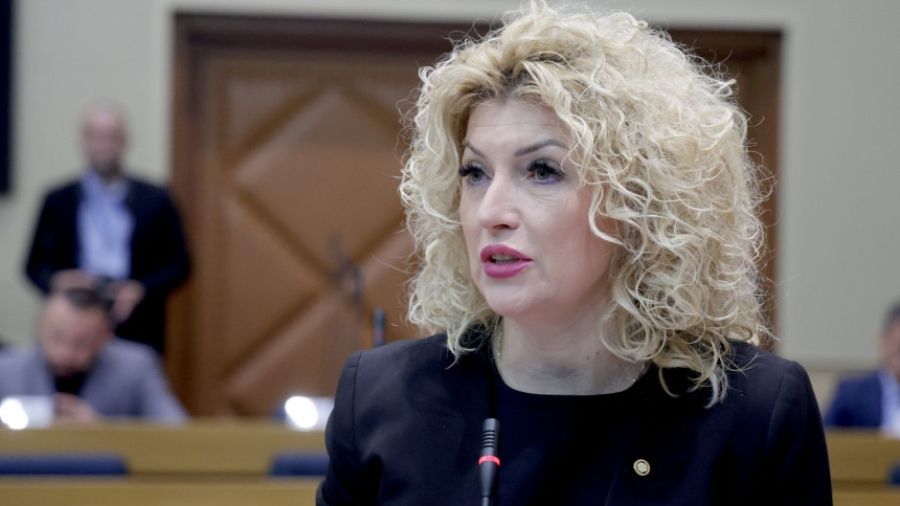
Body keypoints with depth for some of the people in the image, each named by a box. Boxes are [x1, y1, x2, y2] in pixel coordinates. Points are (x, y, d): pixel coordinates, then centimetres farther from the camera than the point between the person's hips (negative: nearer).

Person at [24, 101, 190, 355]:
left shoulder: (155, 201, 8)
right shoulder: (58, 201, 11)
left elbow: (178, 265, 9)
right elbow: (35, 265, 13)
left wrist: (140, 290, -8)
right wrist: (56, 281, -9)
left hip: (138, 334, 0)